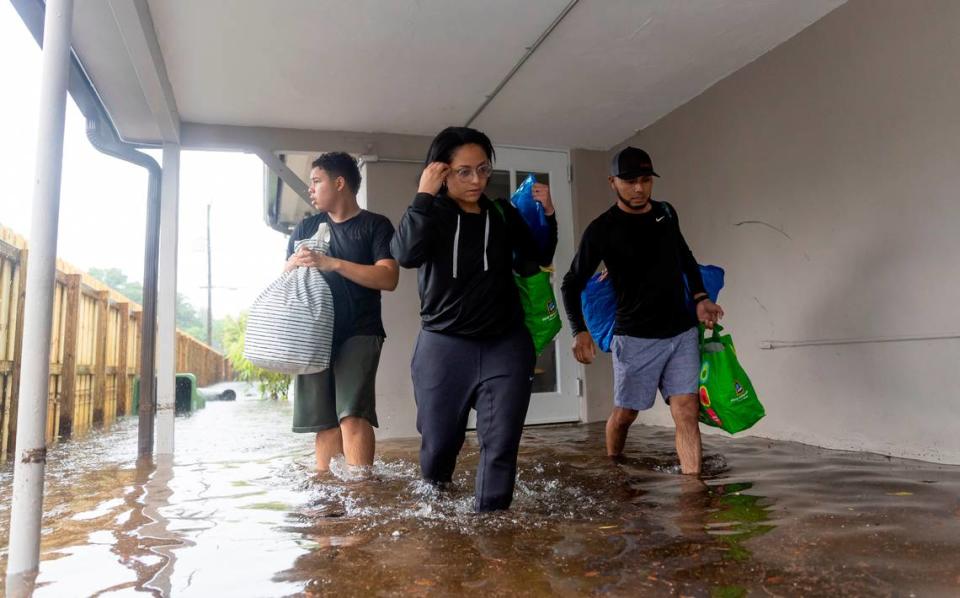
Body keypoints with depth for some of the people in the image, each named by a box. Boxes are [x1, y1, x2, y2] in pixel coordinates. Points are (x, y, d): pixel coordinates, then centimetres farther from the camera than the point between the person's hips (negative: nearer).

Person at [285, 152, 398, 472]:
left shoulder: (375, 225, 2)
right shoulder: (305, 228, 16)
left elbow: (389, 278, -11)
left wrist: (332, 263, -17)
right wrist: (294, 266, -5)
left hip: (358, 334, -4)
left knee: (353, 415, -17)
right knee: (325, 421, 5)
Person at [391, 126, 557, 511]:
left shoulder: (503, 215, 7)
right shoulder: (429, 216, -2)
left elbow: (534, 263, 11)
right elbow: (406, 254, -21)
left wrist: (547, 217, -1)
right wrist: (423, 195, -17)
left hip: (506, 345, 2)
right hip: (444, 346, -1)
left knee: (501, 444, -1)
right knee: (439, 442, 11)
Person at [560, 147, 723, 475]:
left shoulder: (666, 212, 7)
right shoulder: (602, 230, -8)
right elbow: (572, 284, -4)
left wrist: (700, 297, 9)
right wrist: (579, 330, -16)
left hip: (683, 331, 4)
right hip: (636, 338, -4)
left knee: (687, 411, -5)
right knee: (624, 413, 7)